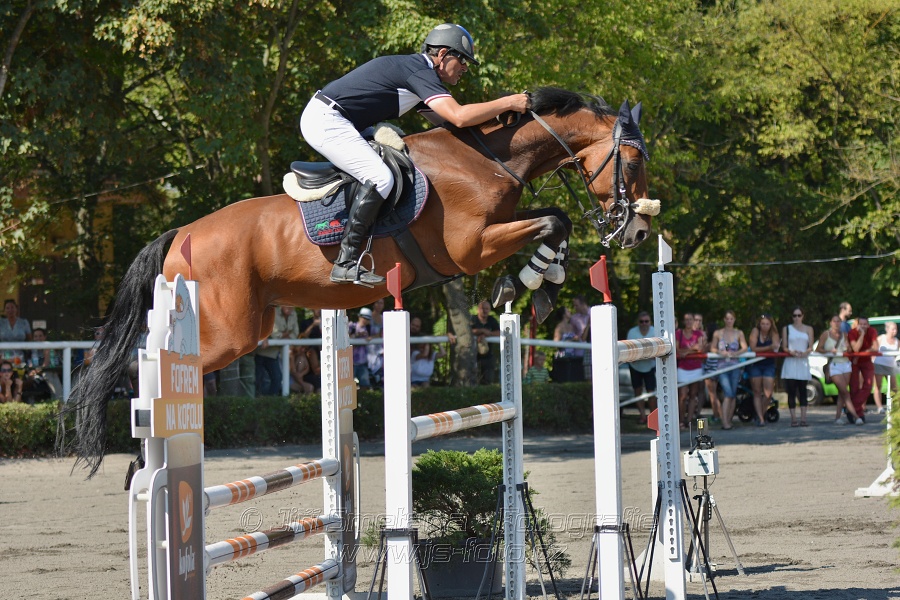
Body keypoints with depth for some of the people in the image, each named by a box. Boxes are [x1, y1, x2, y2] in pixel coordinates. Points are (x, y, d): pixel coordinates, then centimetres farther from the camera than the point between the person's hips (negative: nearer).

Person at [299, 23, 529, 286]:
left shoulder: (416, 70, 19)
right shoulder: (420, 71, -14)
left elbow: (444, 121, 22)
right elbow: (459, 117, -25)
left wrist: (499, 113, 14)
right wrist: (508, 103, -16)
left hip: (325, 120, 11)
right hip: (326, 122, -11)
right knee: (380, 178, -21)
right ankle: (346, 262, -22)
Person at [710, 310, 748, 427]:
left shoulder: (739, 333, 11)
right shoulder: (718, 333, 8)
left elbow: (745, 348, 1)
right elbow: (712, 348, 5)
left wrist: (735, 353, -17)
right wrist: (720, 352, -16)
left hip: (735, 365, 2)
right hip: (722, 365, -2)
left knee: (733, 394, 1)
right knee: (728, 393, -15)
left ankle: (728, 421, 8)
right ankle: (725, 421, -19)